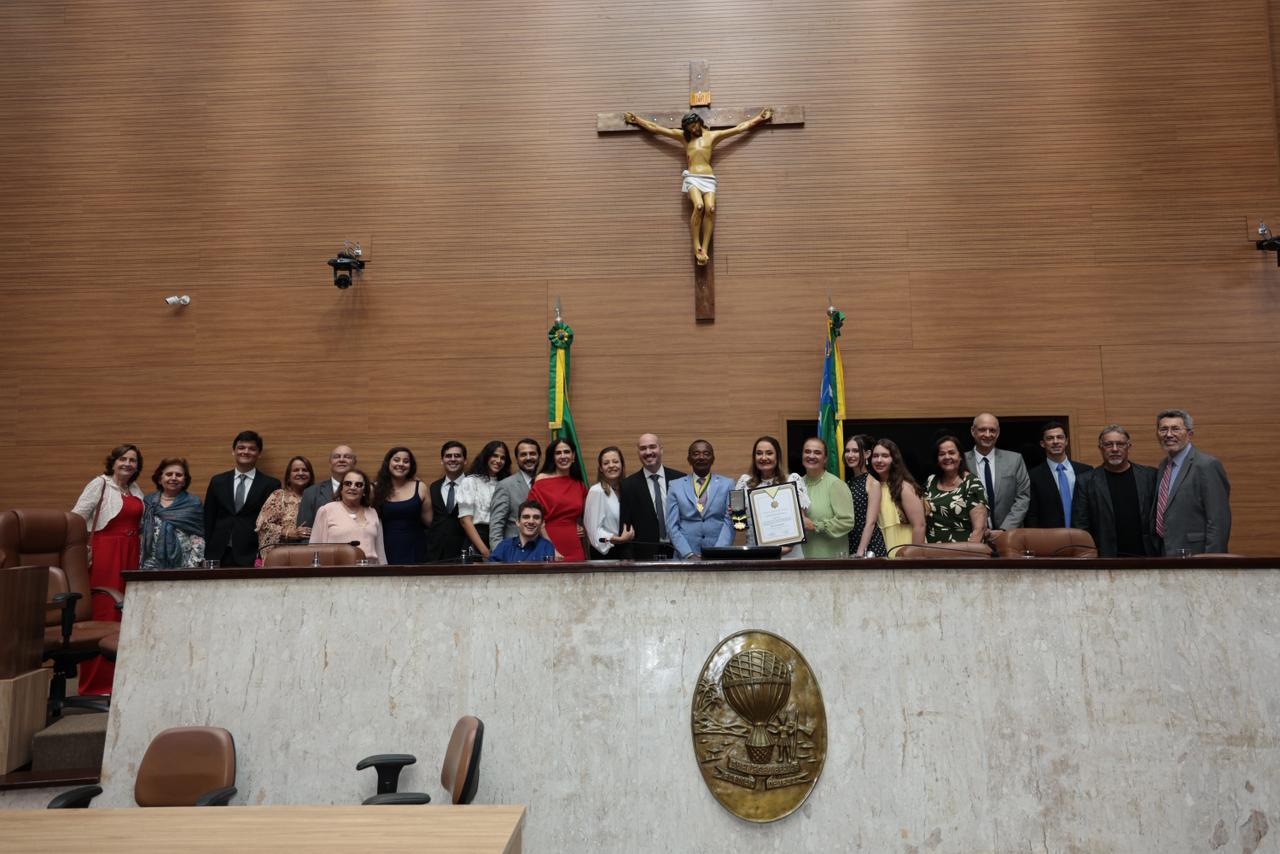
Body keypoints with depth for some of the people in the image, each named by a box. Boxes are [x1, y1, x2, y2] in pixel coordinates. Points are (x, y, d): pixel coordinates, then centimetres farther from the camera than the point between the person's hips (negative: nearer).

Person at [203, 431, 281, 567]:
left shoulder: (271, 484, 2)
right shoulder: (217, 481, 11)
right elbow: (208, 520, 12)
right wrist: (207, 554, 5)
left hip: (252, 557, -2)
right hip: (218, 555, 2)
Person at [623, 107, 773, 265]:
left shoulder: (712, 135, 17)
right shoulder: (683, 136, 17)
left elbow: (741, 127, 17)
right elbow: (654, 128, 19)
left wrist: (759, 118, 14)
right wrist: (636, 120, 18)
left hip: (708, 178, 1)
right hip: (692, 177, -1)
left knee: (710, 208, -26)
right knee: (699, 206, -29)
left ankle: (705, 248, -25)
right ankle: (696, 248, -24)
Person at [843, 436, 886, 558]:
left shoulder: (873, 484, -7)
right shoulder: (847, 482, 9)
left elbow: (870, 523, -13)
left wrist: (860, 553, -18)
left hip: (869, 547, -5)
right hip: (849, 545, 5)